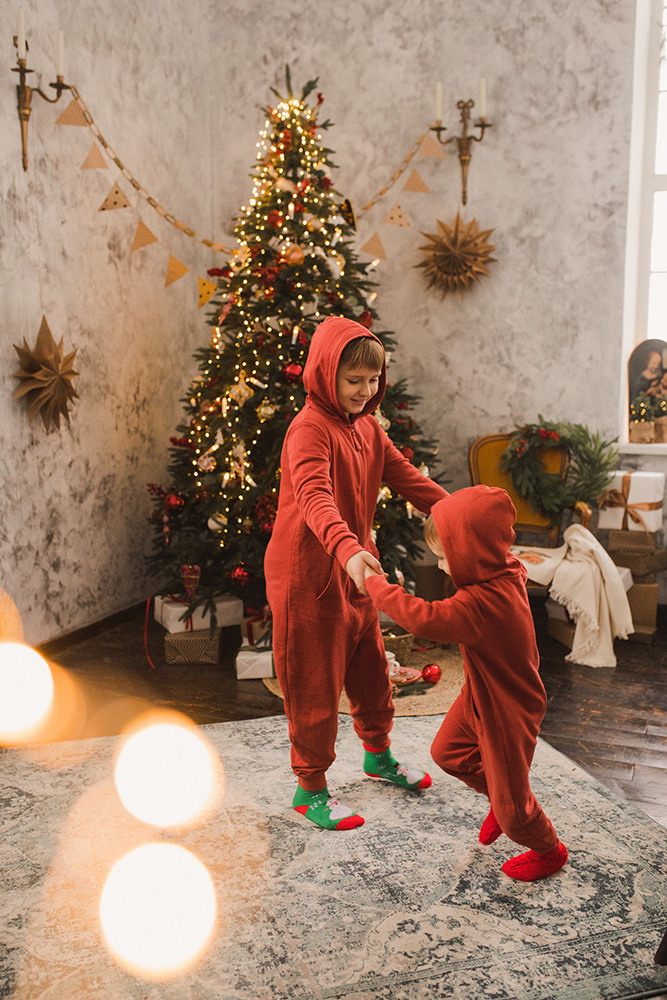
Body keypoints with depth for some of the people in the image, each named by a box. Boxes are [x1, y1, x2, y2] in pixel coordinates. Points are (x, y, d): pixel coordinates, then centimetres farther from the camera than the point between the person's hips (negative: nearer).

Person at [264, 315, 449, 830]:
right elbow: (316, 499, -36)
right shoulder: (310, 429, -20)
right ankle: (311, 789, 22)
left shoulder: (368, 426, 9)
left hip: (354, 571, 8)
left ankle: (378, 754, 45)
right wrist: (347, 548, -53)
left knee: (371, 668, 22)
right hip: (307, 574, -8)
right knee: (315, 683, 4)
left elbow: (406, 477, 9)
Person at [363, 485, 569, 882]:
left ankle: (550, 849, 40)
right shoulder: (506, 573, -9)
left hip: (508, 712, -9)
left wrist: (376, 583, -36)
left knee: (510, 801, 10)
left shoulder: (483, 603, -39)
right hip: (480, 698, 9)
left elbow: (425, 619, -48)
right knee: (447, 751, 22)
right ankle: (503, 801, 42)